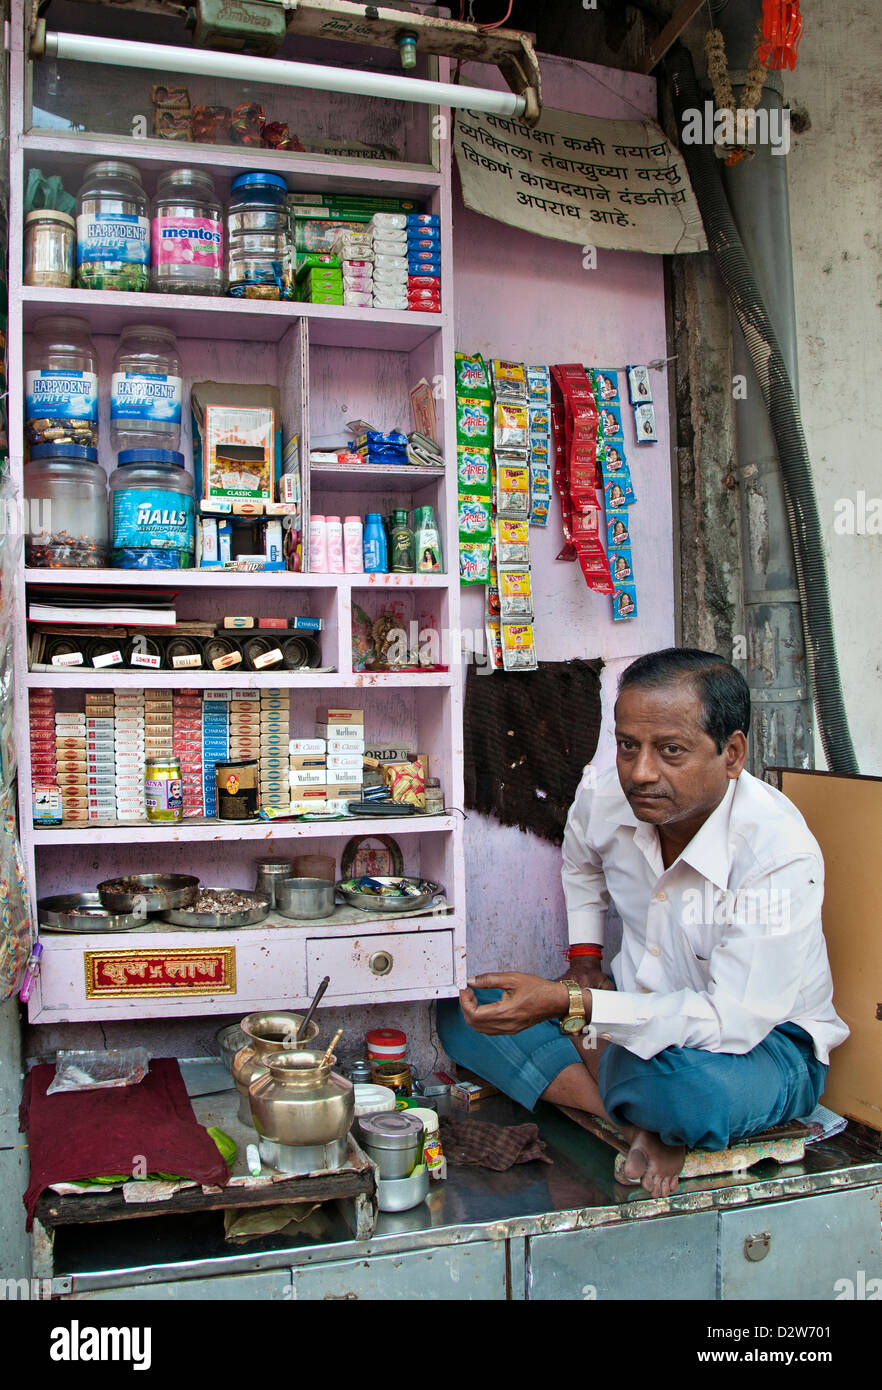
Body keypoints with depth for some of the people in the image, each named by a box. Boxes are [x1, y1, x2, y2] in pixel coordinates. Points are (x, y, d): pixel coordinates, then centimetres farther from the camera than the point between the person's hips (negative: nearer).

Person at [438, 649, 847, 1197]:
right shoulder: (604, 797, -11)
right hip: (643, 1005, 7)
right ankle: (642, 1121, -16)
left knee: (689, 1088, -42)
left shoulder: (781, 853, -30)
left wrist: (568, 1004, -38)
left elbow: (736, 1020, -34)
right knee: (463, 1014, -8)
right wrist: (584, 957, 5)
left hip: (766, 1039, -6)